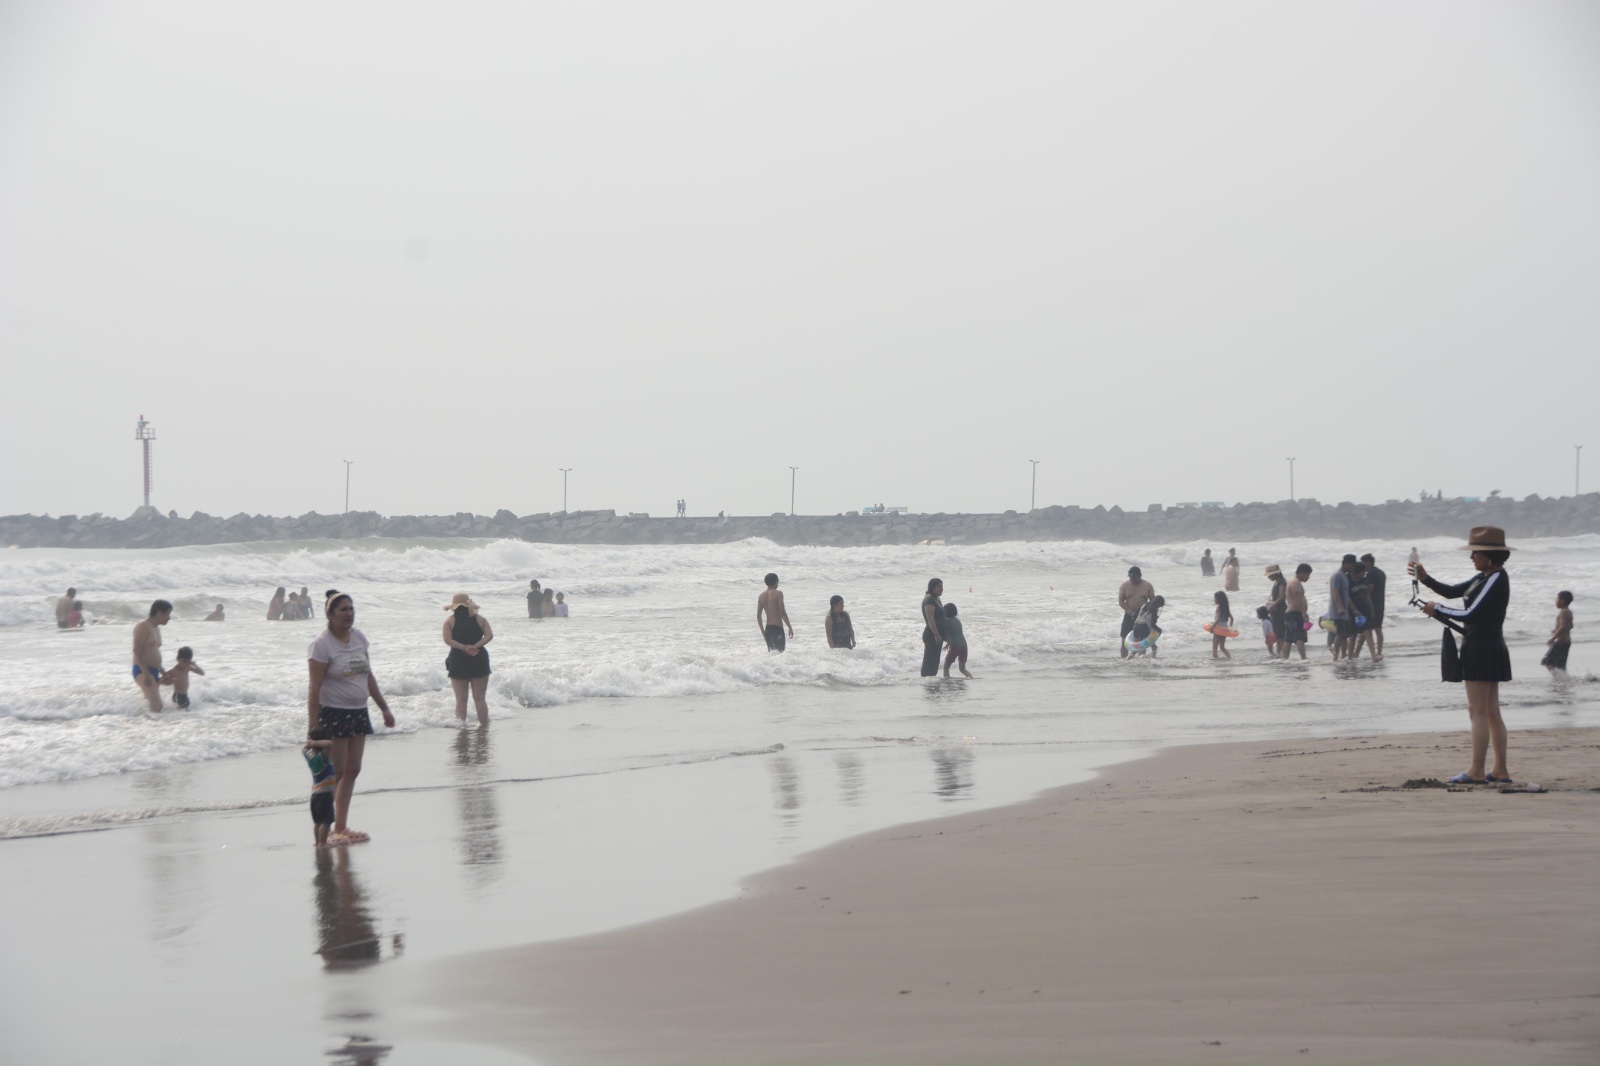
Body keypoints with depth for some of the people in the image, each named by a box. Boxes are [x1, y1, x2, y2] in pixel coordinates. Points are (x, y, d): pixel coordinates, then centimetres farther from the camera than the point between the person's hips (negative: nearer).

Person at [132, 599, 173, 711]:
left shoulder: (156, 628, 18)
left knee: (153, 705, 8)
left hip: (153, 672, 10)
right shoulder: (143, 627, -12)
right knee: (156, 706, -22)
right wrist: (146, 673, -26)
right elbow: (137, 651, -19)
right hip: (142, 671, -10)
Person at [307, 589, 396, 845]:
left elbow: (369, 677, 17)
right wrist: (313, 727, -21)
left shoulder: (359, 638, 8)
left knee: (352, 771, 9)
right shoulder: (321, 645, -14)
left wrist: (384, 708, 17)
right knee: (335, 773, -6)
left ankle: (341, 826, 17)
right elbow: (314, 688, -16)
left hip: (358, 712, 7)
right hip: (333, 713, -7)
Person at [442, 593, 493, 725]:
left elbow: (447, 639, -14)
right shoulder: (480, 619, 5)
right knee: (479, 698, 8)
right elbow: (489, 635, -9)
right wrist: (475, 646, -16)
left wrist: (463, 648, -17)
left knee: (461, 699, 6)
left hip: (458, 661, -1)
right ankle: (484, 725, 7)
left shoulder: (450, 621, 0)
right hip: (479, 659, 1)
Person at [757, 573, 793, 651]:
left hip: (767, 628, 6)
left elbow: (758, 616, 10)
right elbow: (782, 612, -13)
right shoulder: (778, 594, -6)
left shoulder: (761, 596, 10)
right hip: (777, 627, -6)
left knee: (771, 652, 13)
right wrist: (790, 627, -7)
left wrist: (763, 632, 18)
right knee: (780, 651, -9)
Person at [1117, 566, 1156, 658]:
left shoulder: (1147, 586, 0)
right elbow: (1120, 601, -3)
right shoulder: (1125, 585, -1)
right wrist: (1130, 610, -16)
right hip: (1129, 615, 0)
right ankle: (1123, 659, 0)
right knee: (1125, 639, -4)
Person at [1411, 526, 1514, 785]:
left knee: (1478, 712, -8)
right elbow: (1453, 592, 18)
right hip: (1486, 649, 10)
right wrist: (1425, 579, 6)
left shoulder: (1496, 580, -15)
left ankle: (1476, 772, -7)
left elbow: (1470, 614, -19)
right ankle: (1501, 771, 12)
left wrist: (1437, 609, -8)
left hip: (1482, 649, -10)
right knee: (1491, 712, 10)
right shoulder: (1485, 578, 14)